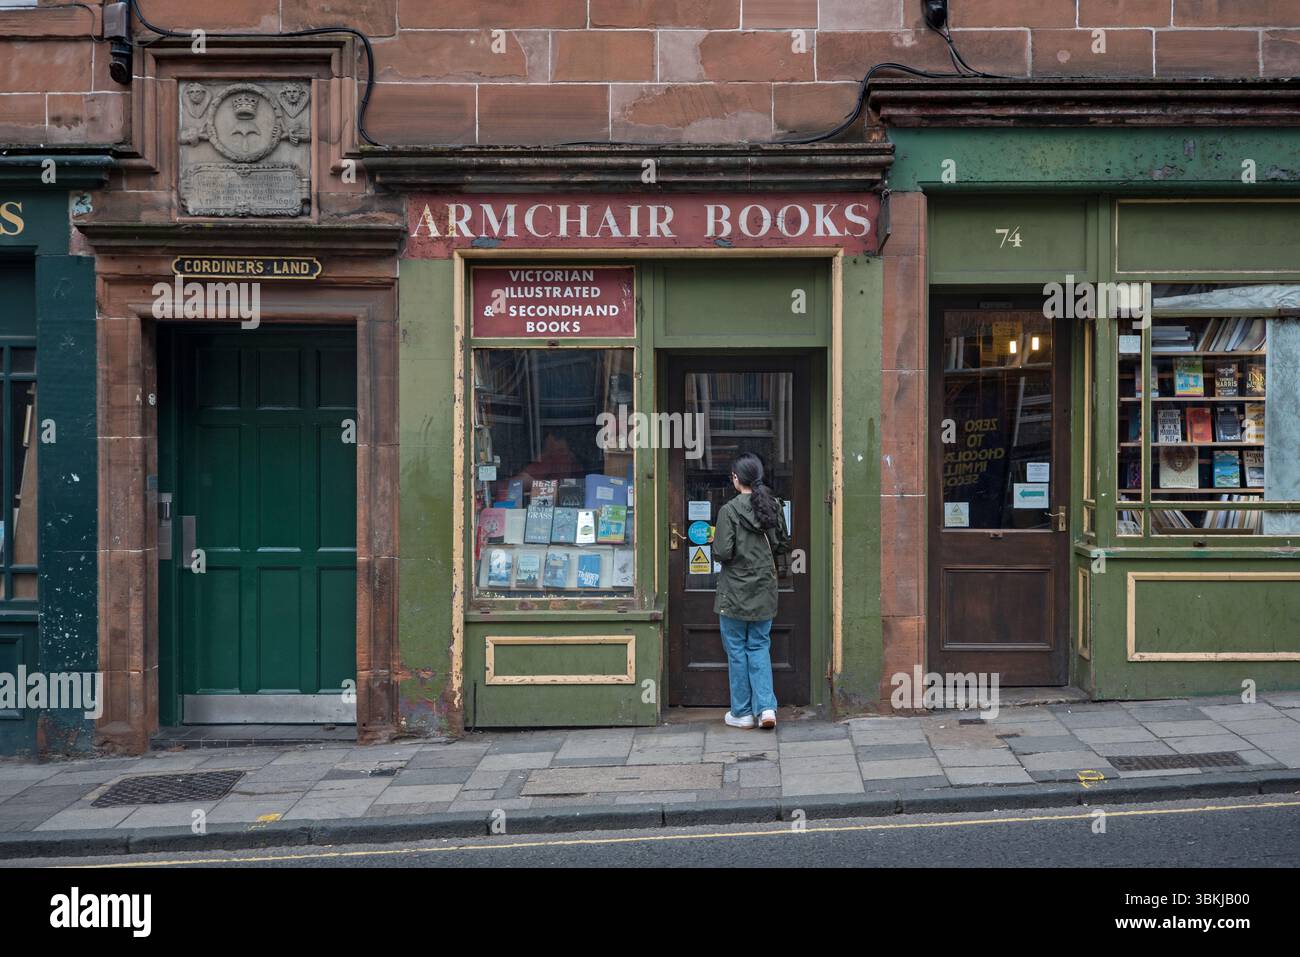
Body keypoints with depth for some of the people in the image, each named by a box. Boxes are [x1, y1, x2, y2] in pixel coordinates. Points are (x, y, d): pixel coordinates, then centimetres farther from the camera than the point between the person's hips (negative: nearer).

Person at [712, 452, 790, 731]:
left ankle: (742, 713, 14)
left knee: (737, 650, 7)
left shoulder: (729, 510, -15)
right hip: (764, 591, 4)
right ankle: (766, 707, 1)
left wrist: (716, 548, 3)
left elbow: (722, 553, -18)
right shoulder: (773, 506, 0)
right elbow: (783, 545, 9)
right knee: (759, 647, 13)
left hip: (735, 592, -4)